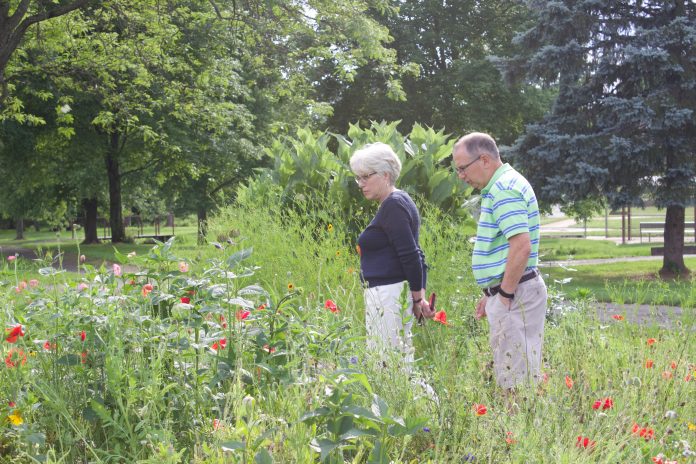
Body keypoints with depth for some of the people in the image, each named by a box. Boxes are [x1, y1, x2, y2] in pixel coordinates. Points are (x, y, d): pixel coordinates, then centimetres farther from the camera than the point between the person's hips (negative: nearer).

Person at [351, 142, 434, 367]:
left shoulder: (393, 206, -13)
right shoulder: (398, 202, 18)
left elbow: (411, 256, -17)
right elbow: (414, 255, 19)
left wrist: (417, 298, -9)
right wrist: (420, 297, 14)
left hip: (389, 295, -10)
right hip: (388, 294, 10)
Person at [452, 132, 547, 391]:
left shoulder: (505, 190, -16)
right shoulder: (499, 187, 17)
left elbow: (521, 246, -25)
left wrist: (505, 295, -19)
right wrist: (491, 294, 21)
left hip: (514, 294, -11)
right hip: (504, 292, 11)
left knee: (516, 379, -7)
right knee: (508, 373, 13)